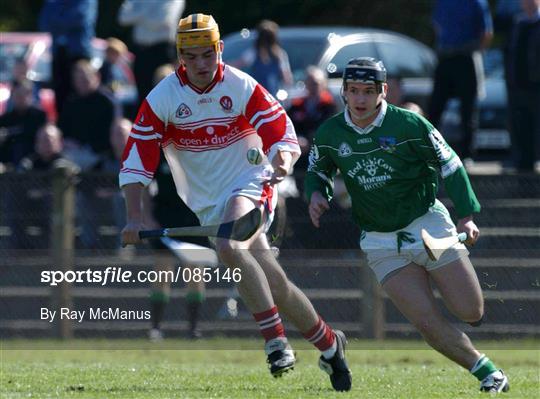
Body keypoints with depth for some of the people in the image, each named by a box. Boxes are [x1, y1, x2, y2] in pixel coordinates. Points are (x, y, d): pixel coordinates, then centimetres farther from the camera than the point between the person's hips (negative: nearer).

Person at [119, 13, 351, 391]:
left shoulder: (242, 87, -9)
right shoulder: (162, 98, -6)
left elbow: (281, 132, -10)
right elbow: (137, 161, -7)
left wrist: (282, 161, -33)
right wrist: (135, 217, -16)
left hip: (250, 183, -3)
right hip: (207, 202, 3)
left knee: (229, 246, -32)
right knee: (273, 283, -3)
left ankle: (276, 339, -27)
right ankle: (329, 343, 15)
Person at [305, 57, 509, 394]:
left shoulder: (409, 124, -13)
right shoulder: (330, 133, -4)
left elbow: (450, 164, -5)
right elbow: (318, 172, 15)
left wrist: (466, 215, -11)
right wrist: (316, 194, -8)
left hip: (428, 225, -2)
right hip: (381, 241, 2)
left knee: (470, 312, -5)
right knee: (428, 323, -12)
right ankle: (487, 372, 4)